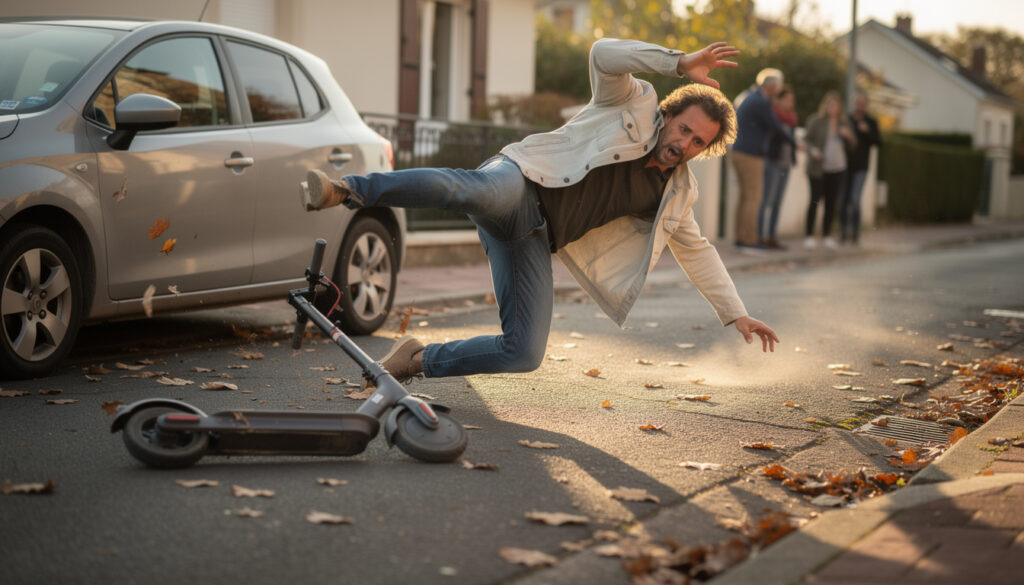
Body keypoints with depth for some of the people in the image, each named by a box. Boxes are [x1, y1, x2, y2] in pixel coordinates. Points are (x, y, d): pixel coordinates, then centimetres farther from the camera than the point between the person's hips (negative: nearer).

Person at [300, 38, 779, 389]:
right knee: (472, 189, -45)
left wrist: (736, 314, 28)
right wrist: (681, 63, -20)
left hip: (536, 239, 6)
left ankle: (417, 361, 8)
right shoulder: (631, 105, 5)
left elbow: (698, 252, 30)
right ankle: (345, 190, -49)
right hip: (521, 184, -6)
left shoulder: (675, 193, 19)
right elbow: (604, 54, -13)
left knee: (525, 354, -9)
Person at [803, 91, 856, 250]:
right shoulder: (816, 121, -3)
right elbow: (807, 139, 0)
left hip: (837, 168, 4)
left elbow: (852, 146, 13)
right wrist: (813, 150, -19)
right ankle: (809, 236, 1)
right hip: (818, 168, -4)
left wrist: (849, 136, -8)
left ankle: (827, 236, 14)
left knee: (831, 202, 5)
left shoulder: (844, 123, 8)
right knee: (815, 200, -6)